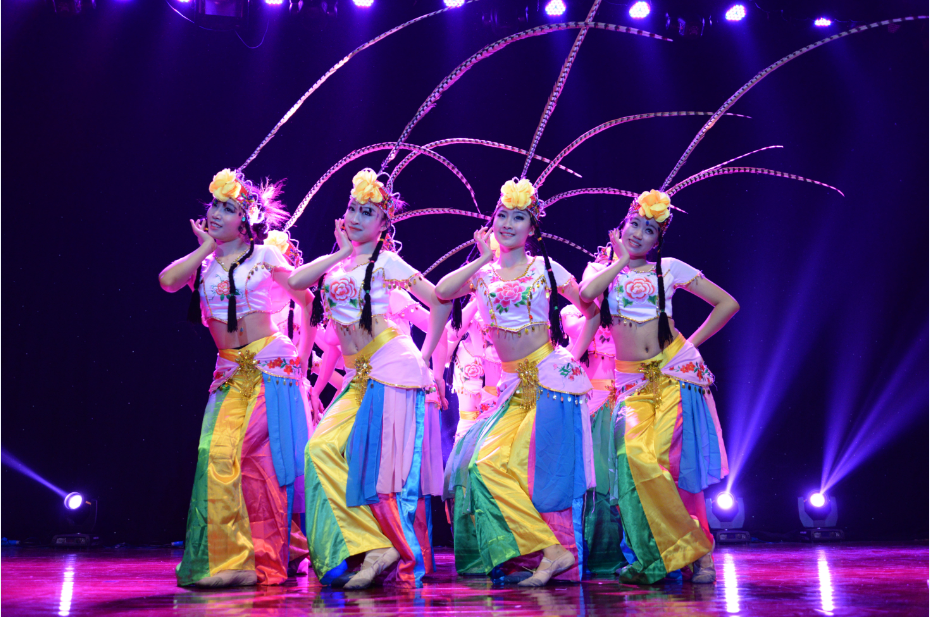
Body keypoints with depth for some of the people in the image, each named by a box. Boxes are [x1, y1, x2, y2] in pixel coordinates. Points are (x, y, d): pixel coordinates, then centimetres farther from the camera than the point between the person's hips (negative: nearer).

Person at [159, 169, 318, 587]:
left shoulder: (265, 256, 4)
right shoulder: (203, 262, 12)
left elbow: (306, 299, 9)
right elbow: (167, 281, -8)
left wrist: (303, 352, 9)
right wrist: (206, 247, 1)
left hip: (272, 365, -3)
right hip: (230, 371, 3)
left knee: (265, 454, -6)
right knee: (217, 452, -11)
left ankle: (269, 556, 7)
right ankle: (229, 557, 1)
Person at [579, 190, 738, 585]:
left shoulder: (669, 269, 9)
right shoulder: (604, 271, 13)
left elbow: (728, 304, 11)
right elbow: (587, 293, -13)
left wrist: (692, 343, 6)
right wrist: (622, 259, 0)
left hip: (676, 371, -2)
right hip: (633, 380, 2)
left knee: (665, 456, -16)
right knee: (634, 454, -18)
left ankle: (694, 550, 0)